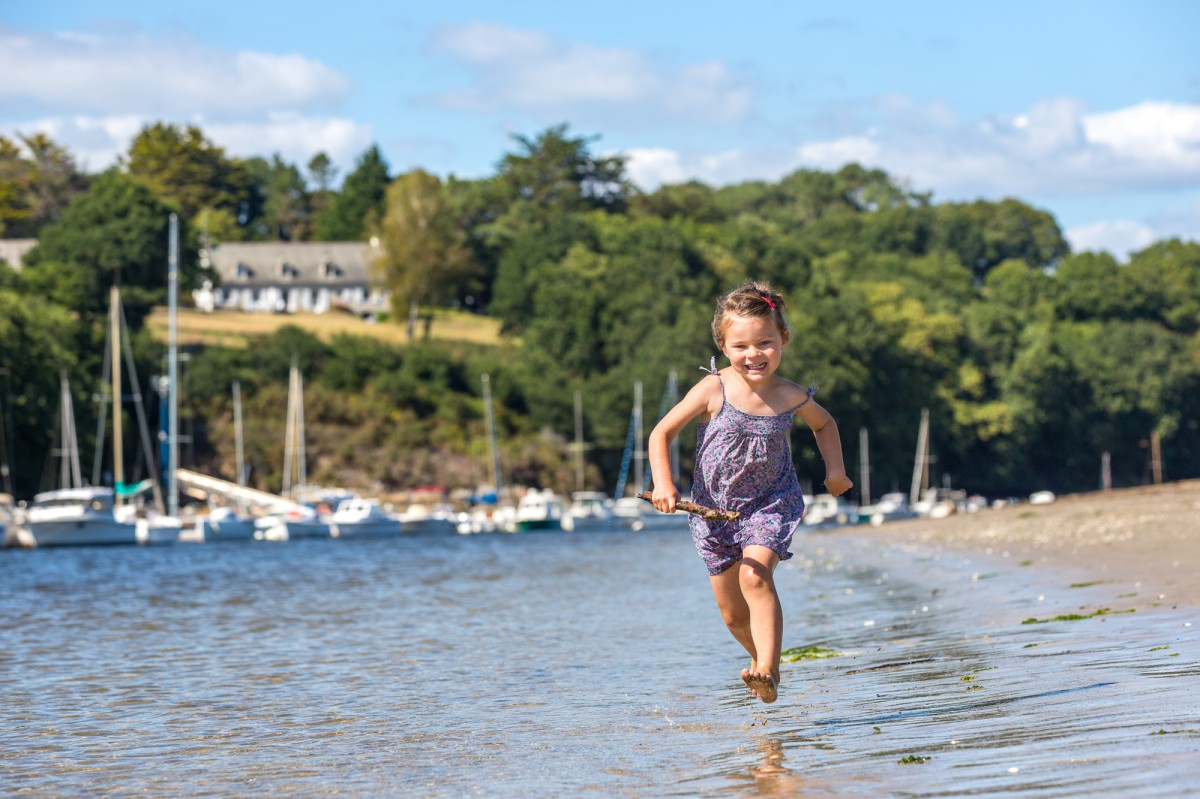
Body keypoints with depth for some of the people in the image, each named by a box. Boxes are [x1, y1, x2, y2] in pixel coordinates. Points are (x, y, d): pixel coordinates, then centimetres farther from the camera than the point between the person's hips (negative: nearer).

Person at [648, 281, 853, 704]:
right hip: (715, 508, 1)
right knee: (733, 614, 10)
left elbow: (824, 423, 16)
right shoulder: (713, 390, -15)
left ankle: (767, 671, -33)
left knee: (755, 576, -28)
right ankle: (761, 657, 39)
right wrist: (663, 483, -20)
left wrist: (835, 468, 5)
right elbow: (662, 433, -8)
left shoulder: (790, 397, -9)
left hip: (771, 502, -1)